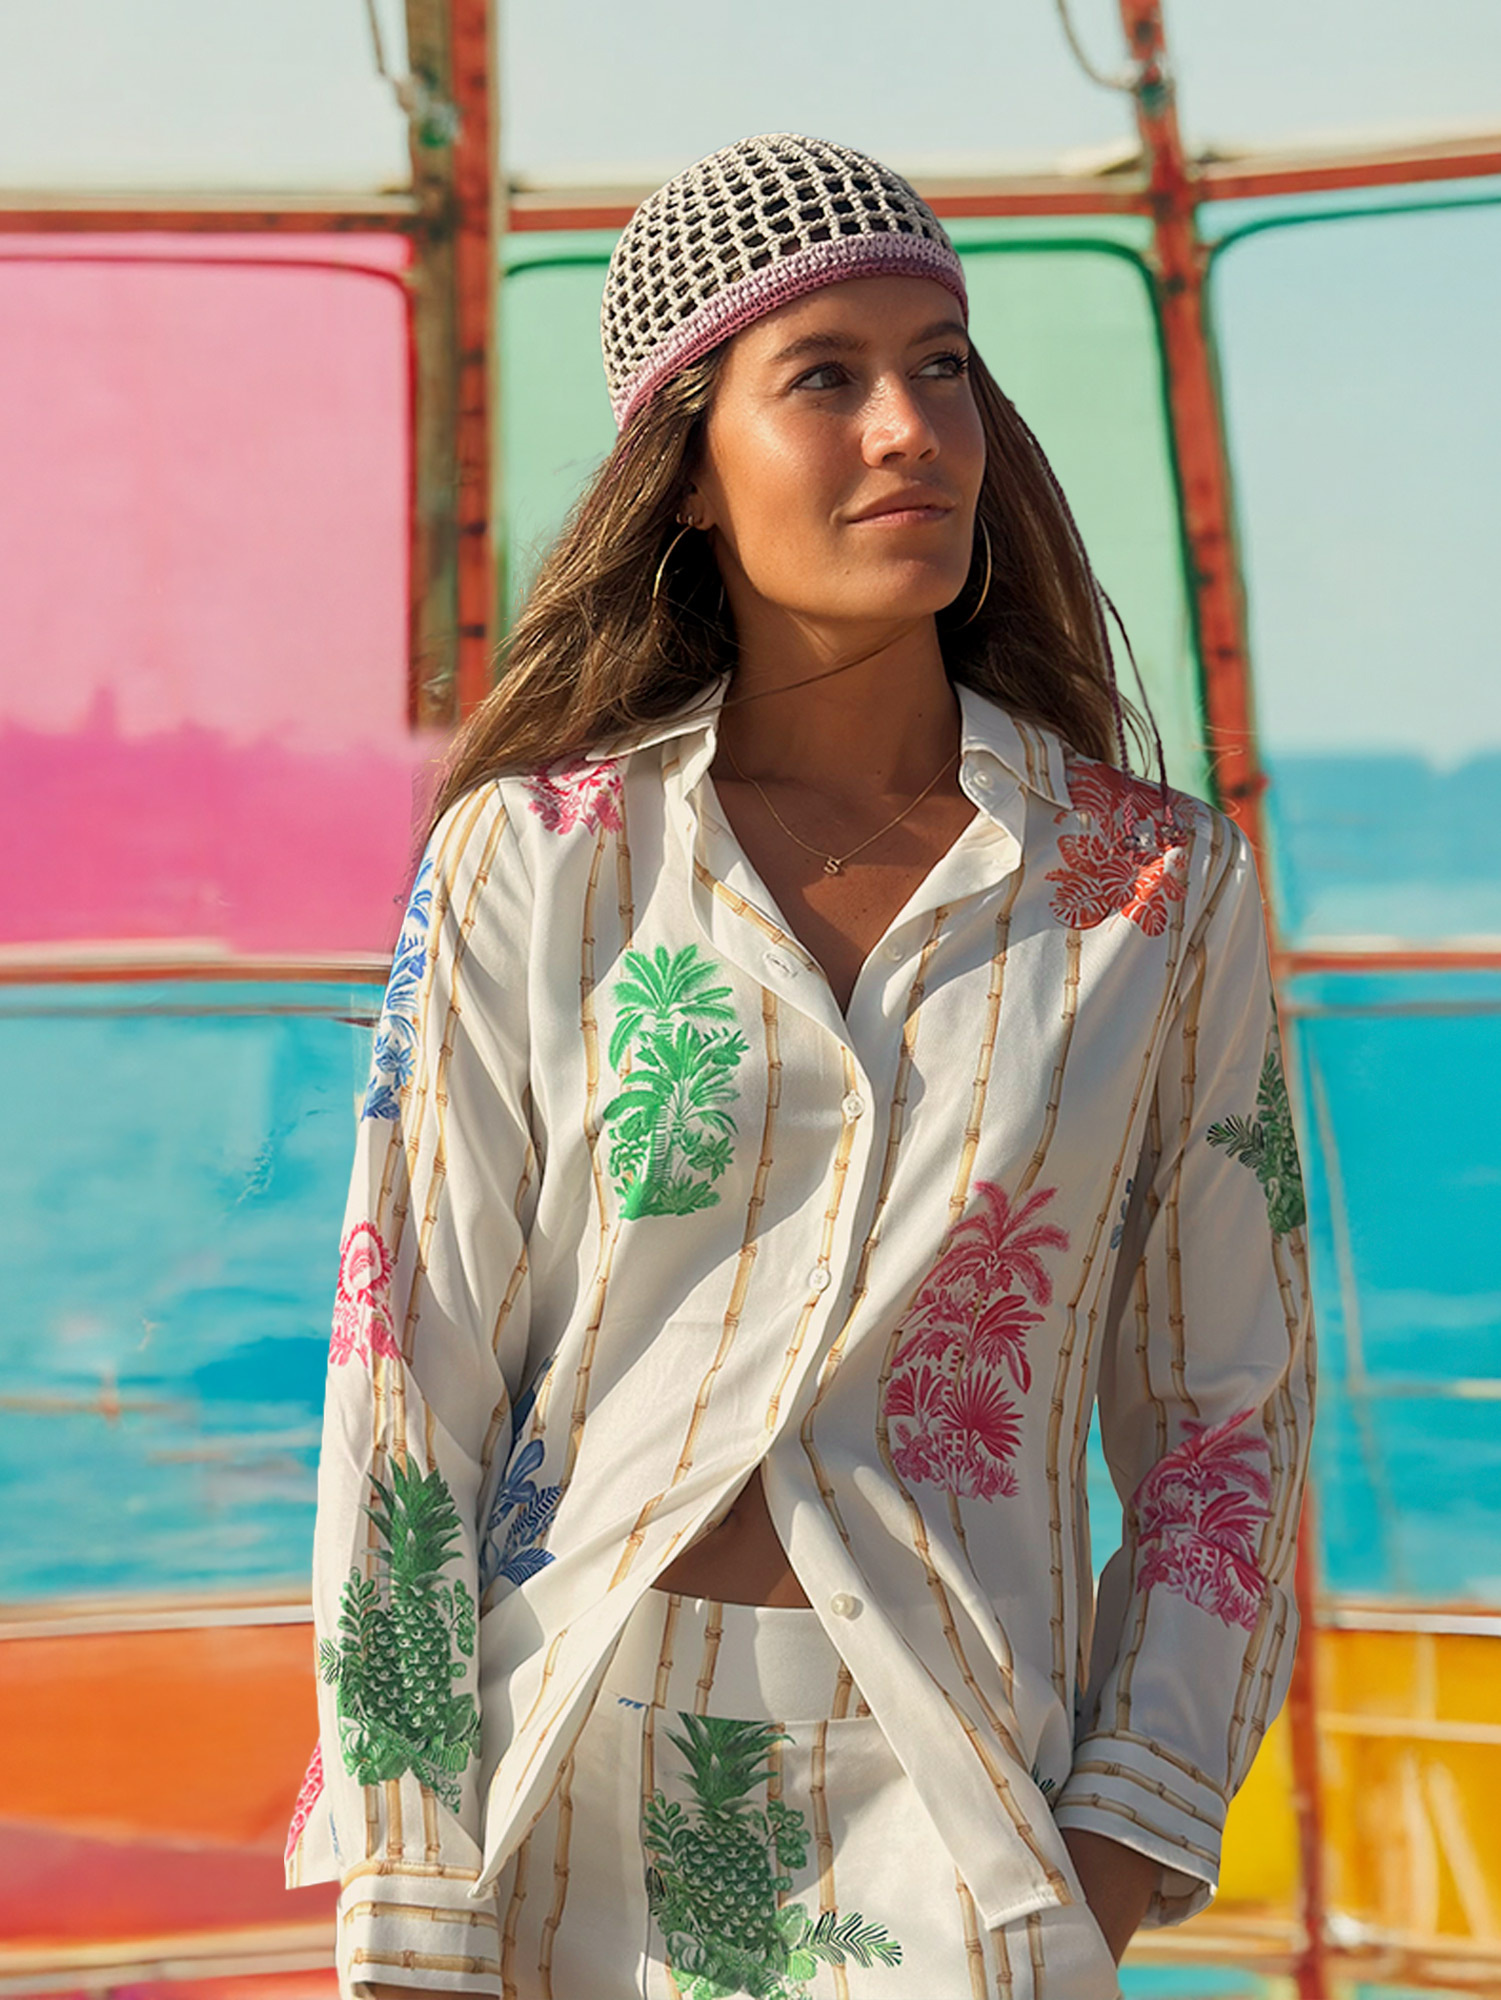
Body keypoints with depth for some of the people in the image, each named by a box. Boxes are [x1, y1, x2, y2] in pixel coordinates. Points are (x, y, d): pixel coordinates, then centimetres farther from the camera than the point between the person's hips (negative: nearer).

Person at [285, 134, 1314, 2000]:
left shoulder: (1165, 887, -1)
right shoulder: (525, 861, -4)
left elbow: (1226, 1406, 4)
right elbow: (410, 1379, -4)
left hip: (946, 1828, 0)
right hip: (561, 1811, 0)